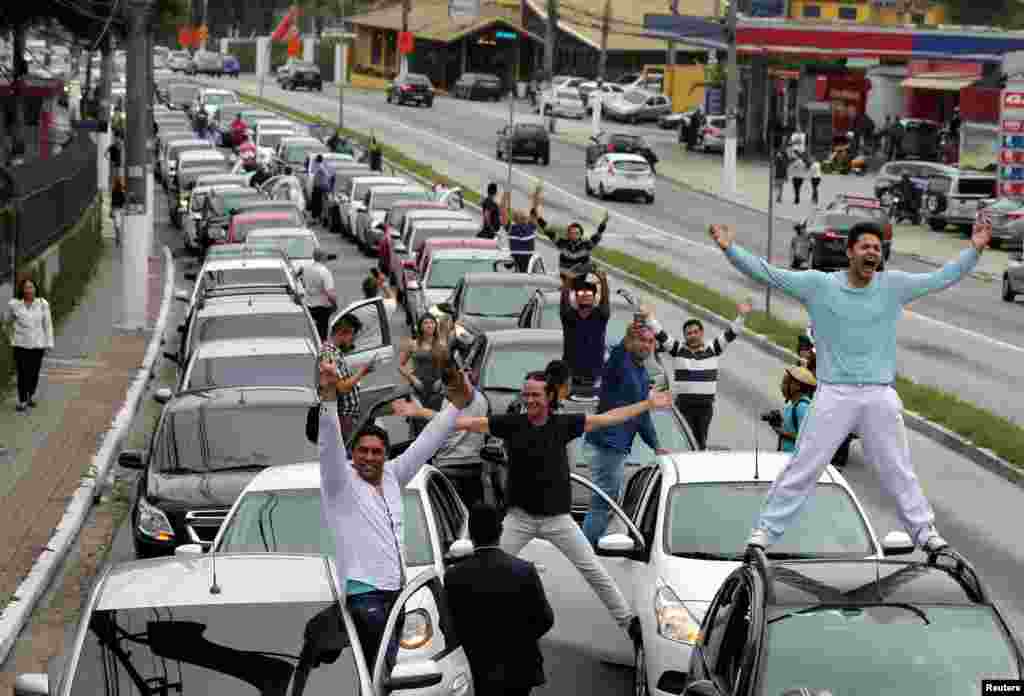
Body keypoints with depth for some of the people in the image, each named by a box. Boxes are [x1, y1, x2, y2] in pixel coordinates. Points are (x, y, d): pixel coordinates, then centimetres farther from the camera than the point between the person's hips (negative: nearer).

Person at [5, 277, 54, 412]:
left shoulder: (43, 304, -7)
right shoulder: (14, 304, -8)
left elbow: (47, 324, -1)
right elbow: (7, 321, 10)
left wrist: (49, 344, -3)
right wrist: (11, 338, 18)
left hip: (37, 344, 1)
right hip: (21, 344, -1)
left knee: (34, 373, 11)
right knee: (22, 374, -5)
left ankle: (31, 396, 35)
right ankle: (22, 401, 8)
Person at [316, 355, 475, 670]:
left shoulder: (391, 477, 15)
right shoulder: (342, 482, -4)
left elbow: (424, 445, 20)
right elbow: (330, 443, -20)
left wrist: (457, 405, 19)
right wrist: (329, 396, -35)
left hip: (395, 589, 7)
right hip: (364, 591, -7)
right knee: (385, 667, -16)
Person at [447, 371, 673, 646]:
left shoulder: (563, 424, -5)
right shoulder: (510, 424, -6)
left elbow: (608, 418, 1)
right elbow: (468, 422, -8)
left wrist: (648, 404, 2)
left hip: (558, 517, 0)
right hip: (520, 517, 0)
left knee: (593, 570, 4)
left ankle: (629, 621, 13)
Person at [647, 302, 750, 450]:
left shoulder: (712, 349, 5)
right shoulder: (677, 349, 3)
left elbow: (729, 334, 1)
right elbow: (660, 335, -3)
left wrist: (741, 317, -9)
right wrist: (649, 317, -13)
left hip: (705, 404, 1)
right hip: (683, 404, -1)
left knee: (701, 441, 5)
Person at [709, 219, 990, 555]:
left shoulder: (893, 285, 2)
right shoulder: (819, 284, -4)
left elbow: (943, 278, 6)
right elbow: (766, 273, -6)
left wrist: (974, 249, -2)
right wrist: (731, 249, -15)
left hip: (880, 396, 2)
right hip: (834, 394, -2)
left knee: (899, 471, 13)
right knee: (802, 468, 0)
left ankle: (925, 532, 26)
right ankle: (765, 531, 8)